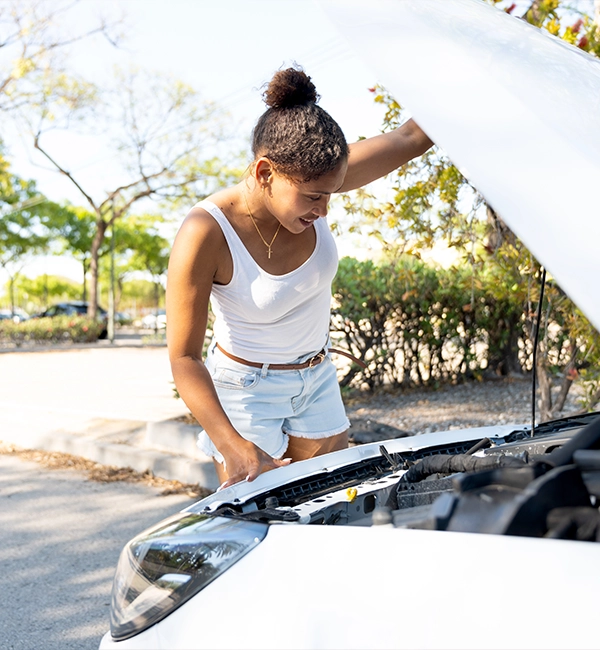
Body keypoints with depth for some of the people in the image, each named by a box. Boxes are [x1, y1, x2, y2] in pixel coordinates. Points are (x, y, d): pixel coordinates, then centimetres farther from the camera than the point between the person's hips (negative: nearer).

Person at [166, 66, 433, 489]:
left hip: (318, 381, 5)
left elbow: (412, 138, -12)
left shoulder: (310, 181, -17)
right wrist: (234, 448, -33)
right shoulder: (205, 235, -30)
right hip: (247, 387, -5)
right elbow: (185, 359, -26)